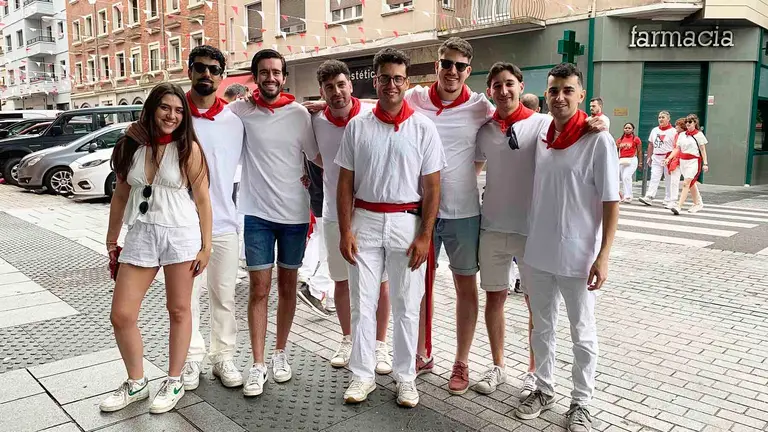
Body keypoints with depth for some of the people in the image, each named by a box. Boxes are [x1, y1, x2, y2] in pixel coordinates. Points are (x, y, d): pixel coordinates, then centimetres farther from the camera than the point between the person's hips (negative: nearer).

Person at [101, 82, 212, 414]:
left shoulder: (188, 148, -4)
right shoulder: (131, 145, 6)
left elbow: (202, 200, -4)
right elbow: (121, 196, 12)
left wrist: (205, 246, -6)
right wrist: (112, 240, 13)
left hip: (180, 234, -3)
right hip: (140, 235, 4)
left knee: (179, 310, 9)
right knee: (121, 315, 3)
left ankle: (174, 382, 25)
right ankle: (136, 383, 24)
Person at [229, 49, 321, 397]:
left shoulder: (299, 113, -1)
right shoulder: (240, 111, -2)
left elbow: (319, 156, 4)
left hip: (295, 213, 1)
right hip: (256, 212, -1)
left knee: (287, 286, 12)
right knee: (259, 289, 1)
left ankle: (280, 354, 29)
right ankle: (257, 365, 12)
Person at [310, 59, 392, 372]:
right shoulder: (316, 121, -1)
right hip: (335, 214, 3)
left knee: (379, 281, 6)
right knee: (341, 281, 13)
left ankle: (380, 344, 22)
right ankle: (347, 339, 31)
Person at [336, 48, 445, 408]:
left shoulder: (423, 128, 0)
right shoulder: (357, 126, 4)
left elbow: (432, 188, -1)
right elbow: (345, 183, 5)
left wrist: (425, 236, -7)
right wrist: (345, 231, -3)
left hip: (407, 223, -1)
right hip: (365, 221, 2)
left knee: (406, 306, 8)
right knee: (362, 303, 7)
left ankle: (405, 376, 23)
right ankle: (362, 375, 21)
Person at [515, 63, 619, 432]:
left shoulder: (598, 141, -11)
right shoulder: (540, 138, 5)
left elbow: (611, 202, -11)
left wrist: (603, 256, -16)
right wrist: (528, 242, 12)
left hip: (577, 257, -5)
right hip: (537, 254, 5)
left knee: (582, 334, 11)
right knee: (542, 328, 17)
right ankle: (544, 389, 35)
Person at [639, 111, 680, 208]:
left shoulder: (673, 132, -5)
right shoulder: (654, 130, 14)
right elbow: (651, 145, 20)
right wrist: (649, 157, 18)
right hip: (656, 158, 5)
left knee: (669, 181, 0)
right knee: (654, 178, -2)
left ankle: (669, 201, 4)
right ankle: (649, 198, -7)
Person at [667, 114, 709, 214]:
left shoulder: (699, 134, -2)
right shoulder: (682, 135, 11)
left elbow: (703, 150, -2)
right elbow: (677, 149, 10)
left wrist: (705, 163, -5)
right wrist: (669, 158, -2)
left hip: (694, 161, -6)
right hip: (683, 161, 6)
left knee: (686, 184, -15)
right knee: (691, 184, 17)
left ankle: (679, 206, -22)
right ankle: (698, 204, 33)